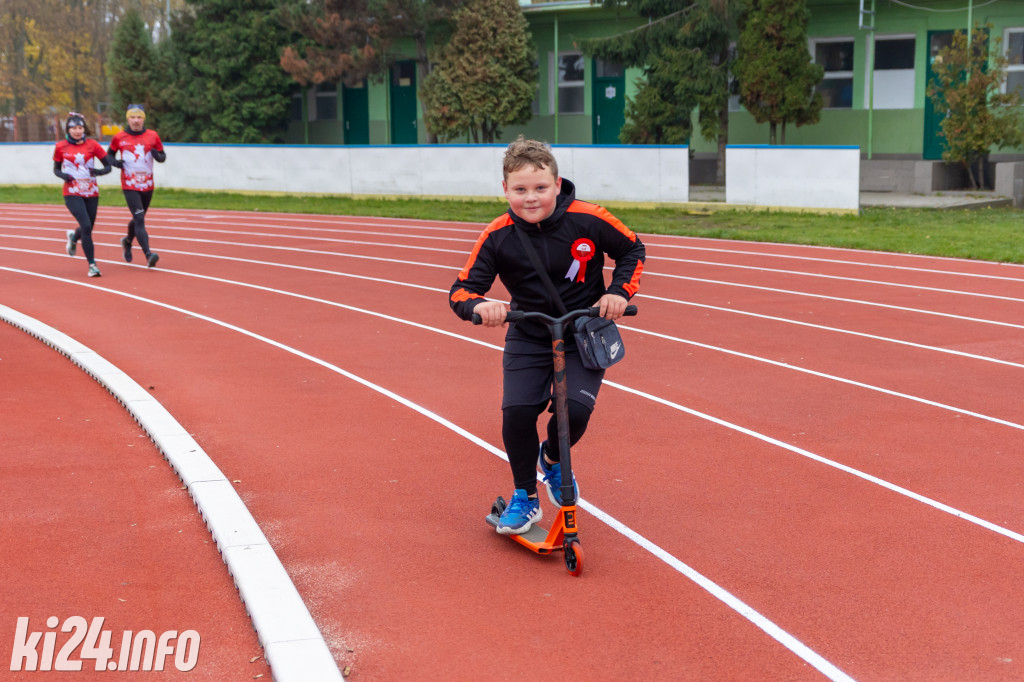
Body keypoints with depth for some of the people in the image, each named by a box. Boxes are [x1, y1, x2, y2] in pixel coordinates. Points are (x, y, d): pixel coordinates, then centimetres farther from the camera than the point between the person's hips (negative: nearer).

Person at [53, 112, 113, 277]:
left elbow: (108, 166, 1)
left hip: (91, 193, 2)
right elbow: (56, 169, 10)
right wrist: (63, 175, -12)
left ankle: (74, 236, 51)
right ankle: (92, 264, -10)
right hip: (72, 194, -2)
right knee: (86, 226, -18)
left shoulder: (92, 144, -1)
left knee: (88, 228, 13)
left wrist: (99, 171, -20)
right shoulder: (61, 146, -1)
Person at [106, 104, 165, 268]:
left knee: (138, 218, 19)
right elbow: (109, 154, 12)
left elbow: (163, 156, 9)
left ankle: (127, 241, 48)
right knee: (139, 219, -15)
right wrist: (115, 162, -9)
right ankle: (148, 255, -21)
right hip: (129, 185, -3)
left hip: (148, 185, 3)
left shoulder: (153, 136, 2)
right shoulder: (119, 137, -1)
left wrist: (158, 156, -14)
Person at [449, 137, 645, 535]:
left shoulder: (588, 220, -15)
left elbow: (632, 250, 2)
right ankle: (525, 498, 9)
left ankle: (552, 459, 17)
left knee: (576, 409, -21)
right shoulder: (498, 236, -13)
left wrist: (619, 291, -12)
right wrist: (479, 305, -33)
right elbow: (461, 290, -10)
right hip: (528, 339, 1)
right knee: (517, 412, -17)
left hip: (584, 336, -1)